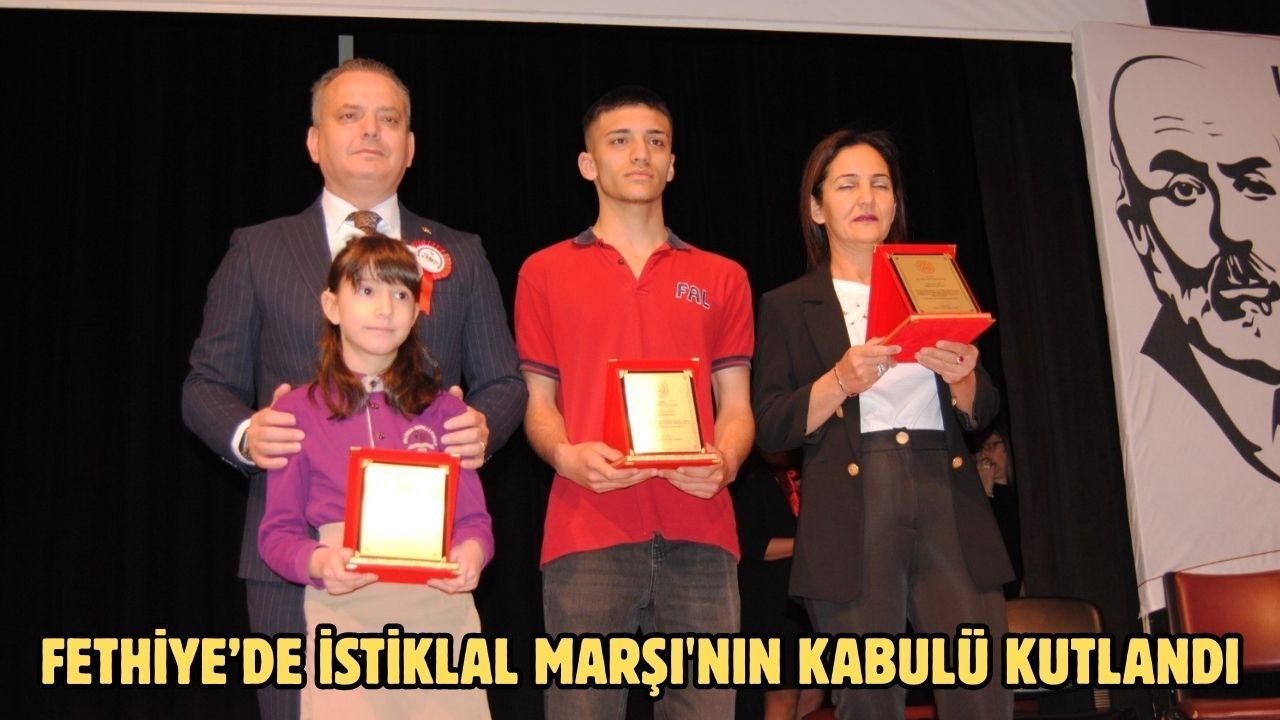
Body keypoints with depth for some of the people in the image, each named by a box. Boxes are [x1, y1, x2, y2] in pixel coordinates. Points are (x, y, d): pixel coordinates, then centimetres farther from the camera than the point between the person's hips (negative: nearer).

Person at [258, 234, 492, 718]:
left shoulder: (443, 411, 10)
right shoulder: (298, 412, 5)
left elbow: (474, 518, 9)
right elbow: (278, 531, 4)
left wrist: (472, 551, -13)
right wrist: (317, 561, -16)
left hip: (441, 608, 2)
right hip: (345, 614, -1)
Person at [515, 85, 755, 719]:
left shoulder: (722, 278, 17)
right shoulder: (545, 271, 13)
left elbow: (736, 405, 12)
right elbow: (537, 402, 11)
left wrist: (724, 462, -9)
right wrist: (566, 455, -11)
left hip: (699, 530, 2)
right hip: (586, 531, -1)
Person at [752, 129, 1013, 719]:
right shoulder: (788, 307, 11)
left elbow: (981, 414, 15)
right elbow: (769, 428, 1)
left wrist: (961, 378, -7)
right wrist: (840, 382, -14)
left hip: (949, 503, 3)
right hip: (852, 515, -2)